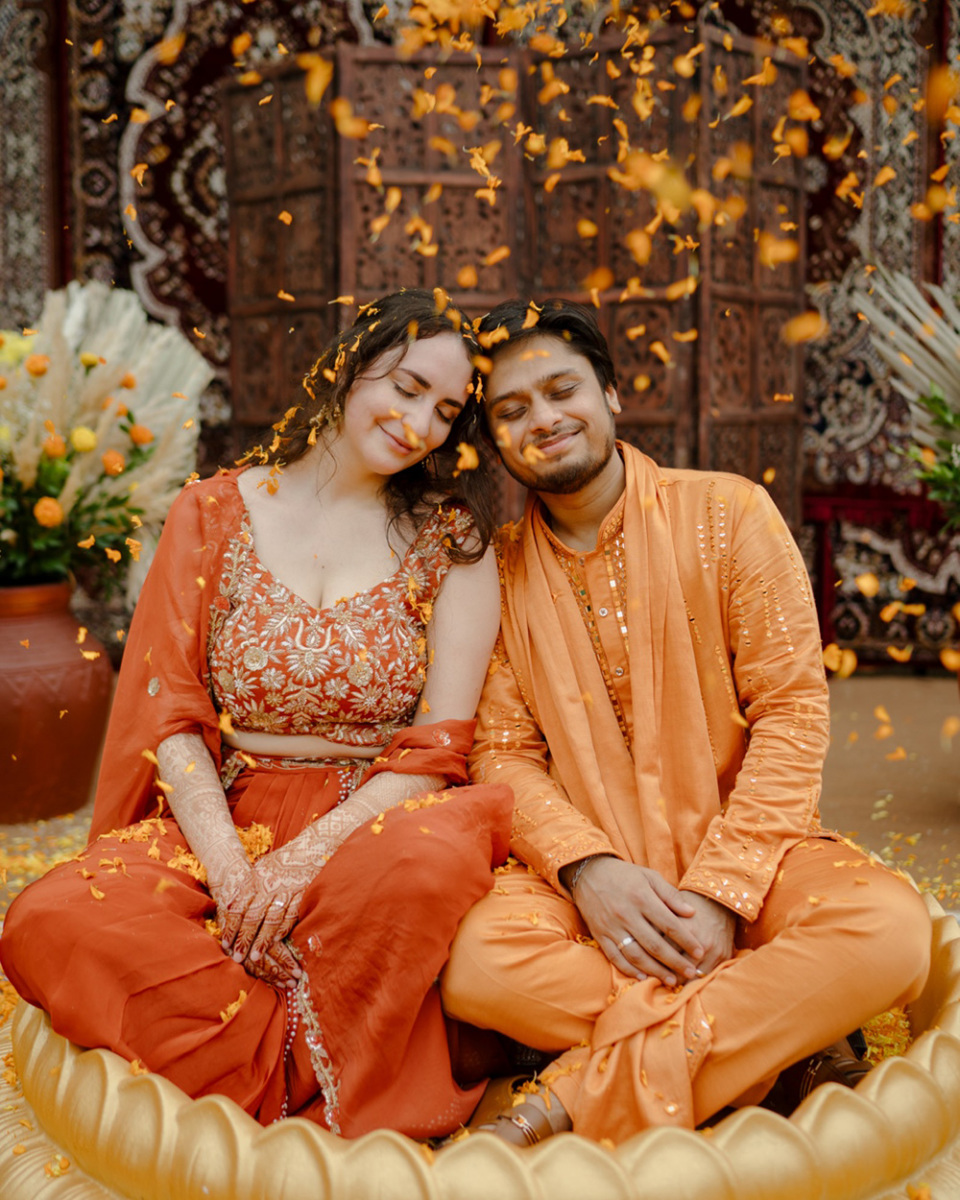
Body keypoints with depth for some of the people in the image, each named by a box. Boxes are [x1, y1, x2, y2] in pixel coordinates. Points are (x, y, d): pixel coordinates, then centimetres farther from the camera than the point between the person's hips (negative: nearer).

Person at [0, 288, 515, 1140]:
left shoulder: (451, 539, 2)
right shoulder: (216, 514, 5)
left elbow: (439, 748, -5)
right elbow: (170, 717, 0)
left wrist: (306, 858, -19)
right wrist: (231, 874, -15)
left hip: (377, 822, -1)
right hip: (222, 819, 2)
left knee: (433, 857, -37)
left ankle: (287, 1078, -13)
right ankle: (309, 1081, -13)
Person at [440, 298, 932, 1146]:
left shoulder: (727, 514, -3)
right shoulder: (499, 574, 4)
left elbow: (793, 710, -6)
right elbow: (503, 752, -1)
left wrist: (717, 891, -16)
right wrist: (588, 869, -21)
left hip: (742, 852, 0)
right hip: (587, 874, 1)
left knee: (889, 930, -29)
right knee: (478, 964, -29)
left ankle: (572, 1099, -23)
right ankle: (784, 1043, -14)